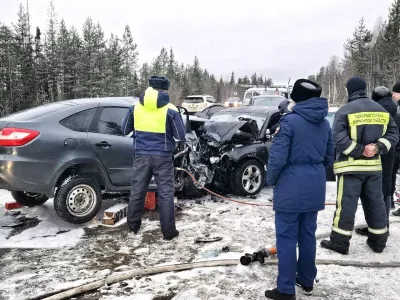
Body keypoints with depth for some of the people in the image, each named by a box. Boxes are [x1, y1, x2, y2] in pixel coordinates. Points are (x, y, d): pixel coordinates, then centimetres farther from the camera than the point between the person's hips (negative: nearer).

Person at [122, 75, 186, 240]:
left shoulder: (135, 107, 1)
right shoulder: (170, 110, -8)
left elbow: (125, 130, 11)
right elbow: (180, 136, -4)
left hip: (141, 155, 3)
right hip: (162, 157, -3)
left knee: (137, 190, 15)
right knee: (166, 193, 4)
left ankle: (133, 224, 28)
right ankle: (168, 231, 9)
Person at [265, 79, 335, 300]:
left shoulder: (290, 121, -14)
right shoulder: (325, 124, 8)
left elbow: (277, 158, -17)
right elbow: (329, 157, 14)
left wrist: (270, 180, -2)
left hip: (291, 186, -7)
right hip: (315, 187, 7)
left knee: (286, 238, 2)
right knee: (308, 234, 18)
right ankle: (307, 281, 33)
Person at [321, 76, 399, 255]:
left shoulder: (345, 111, -9)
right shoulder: (382, 111, 10)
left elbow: (338, 138, -19)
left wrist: (359, 150, -13)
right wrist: (378, 147, -6)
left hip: (351, 165, -5)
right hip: (374, 165, 5)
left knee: (346, 204, -1)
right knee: (375, 203, 14)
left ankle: (339, 242, 6)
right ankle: (378, 241, 24)